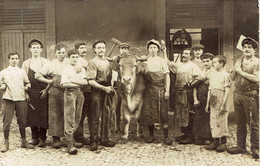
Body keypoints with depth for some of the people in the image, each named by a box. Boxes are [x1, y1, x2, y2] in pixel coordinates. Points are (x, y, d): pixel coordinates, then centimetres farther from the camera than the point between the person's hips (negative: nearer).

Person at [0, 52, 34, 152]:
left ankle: (24, 142, 16)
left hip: (21, 99, 2)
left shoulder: (22, 72, 14)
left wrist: (27, 86, 1)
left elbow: (27, 83, 20)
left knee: (22, 121, 5)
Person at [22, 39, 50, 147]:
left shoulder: (46, 62, 3)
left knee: (43, 115, -2)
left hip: (43, 93, -2)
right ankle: (35, 138, 16)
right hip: (31, 93, 2)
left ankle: (42, 138, 8)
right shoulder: (26, 63, 9)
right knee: (32, 115, 5)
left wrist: (46, 89, -9)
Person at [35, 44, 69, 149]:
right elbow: (37, 75, 7)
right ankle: (56, 139, 3)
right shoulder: (51, 64, 9)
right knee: (55, 115, -2)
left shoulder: (70, 63, 9)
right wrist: (49, 81, 2)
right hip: (55, 92, 0)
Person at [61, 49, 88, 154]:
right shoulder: (66, 69, 3)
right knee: (69, 119, -9)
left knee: (77, 118, 6)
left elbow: (85, 82, 3)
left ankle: (72, 140, 18)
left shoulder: (81, 69, 17)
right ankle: (70, 145, -10)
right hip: (70, 93, -5)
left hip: (80, 93, 5)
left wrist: (73, 81, -7)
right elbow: (65, 84, -11)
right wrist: (79, 84, -4)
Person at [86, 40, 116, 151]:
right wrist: (104, 88, -17)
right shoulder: (92, 63, -7)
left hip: (107, 91, 6)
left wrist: (111, 88, 11)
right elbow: (91, 81, -14)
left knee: (106, 116, 10)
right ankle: (93, 141, 7)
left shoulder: (107, 62, 14)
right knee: (95, 117, -2)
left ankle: (104, 139, 21)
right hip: (97, 92, -6)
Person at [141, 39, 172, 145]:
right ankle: (151, 135, 15)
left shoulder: (162, 61, 7)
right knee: (149, 112, 2)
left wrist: (167, 90, -5)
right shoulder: (145, 61, 10)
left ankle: (166, 136, 3)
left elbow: (167, 76, 3)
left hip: (161, 89, -1)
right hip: (149, 89, 2)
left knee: (163, 112, -3)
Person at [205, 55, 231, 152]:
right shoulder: (212, 74, 12)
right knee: (213, 120, 7)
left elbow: (227, 91, -9)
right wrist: (207, 103, 13)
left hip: (221, 99, -6)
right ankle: (215, 141, 17)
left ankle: (223, 143, 9)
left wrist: (224, 104, -15)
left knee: (222, 121, -1)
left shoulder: (225, 75, -6)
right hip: (213, 100, 6)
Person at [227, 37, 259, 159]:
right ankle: (241, 146, 20)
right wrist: (235, 69, -4)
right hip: (238, 94, 6)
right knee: (240, 123, 12)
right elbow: (232, 78, 15)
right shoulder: (239, 61, 16)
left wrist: (241, 71, -11)